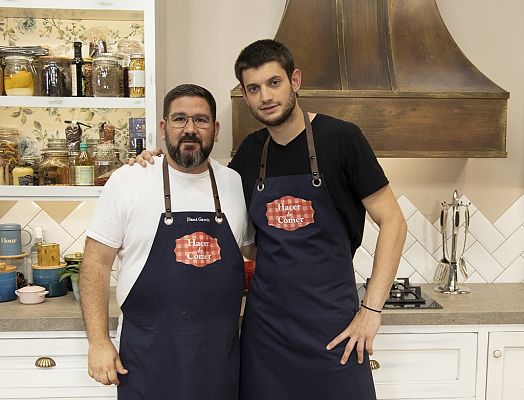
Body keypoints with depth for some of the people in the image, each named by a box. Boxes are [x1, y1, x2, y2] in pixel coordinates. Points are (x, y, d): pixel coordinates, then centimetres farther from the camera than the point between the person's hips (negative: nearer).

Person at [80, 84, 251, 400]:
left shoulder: (236, 183, 3)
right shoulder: (128, 181, -6)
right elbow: (96, 263, -3)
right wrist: (98, 341, -7)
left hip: (221, 354, 3)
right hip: (147, 355, -2)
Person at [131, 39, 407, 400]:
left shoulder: (339, 138, -8)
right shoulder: (251, 152, 6)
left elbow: (393, 222, -7)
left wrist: (372, 309, -11)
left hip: (331, 324, -4)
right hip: (265, 321, 4)